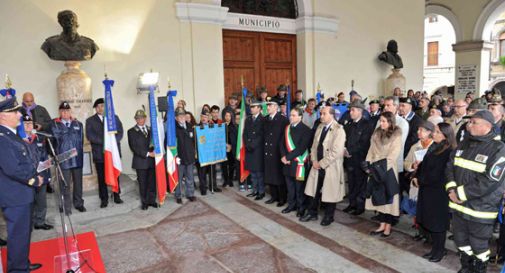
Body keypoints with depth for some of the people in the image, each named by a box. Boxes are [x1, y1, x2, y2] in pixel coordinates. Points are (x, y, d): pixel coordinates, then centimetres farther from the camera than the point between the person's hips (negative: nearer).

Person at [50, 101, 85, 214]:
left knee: (78, 182, 12)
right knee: (65, 184, 1)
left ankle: (78, 203, 25)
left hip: (77, 158, 3)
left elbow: (81, 140, 9)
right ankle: (66, 207, 12)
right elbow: (57, 135, -11)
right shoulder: (54, 124, 4)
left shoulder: (78, 124, 12)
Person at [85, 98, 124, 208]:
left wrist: (113, 142, -16)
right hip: (99, 153, -1)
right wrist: (105, 142, -18)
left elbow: (120, 132, 2)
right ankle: (104, 199, 14)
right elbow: (90, 136, -8)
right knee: (102, 177, 4)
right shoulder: (90, 121, 5)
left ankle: (117, 196, 21)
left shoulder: (114, 118, 10)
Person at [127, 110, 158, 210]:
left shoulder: (150, 129, 13)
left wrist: (155, 151, -4)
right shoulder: (132, 131, 1)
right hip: (141, 161, -3)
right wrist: (147, 154, -15)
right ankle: (144, 202, 16)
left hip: (152, 160, 3)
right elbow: (134, 147, -9)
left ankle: (152, 200, 19)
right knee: (142, 183, 4)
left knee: (152, 182, 6)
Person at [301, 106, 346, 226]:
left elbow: (336, 152, -21)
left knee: (329, 192, 8)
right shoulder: (320, 127, 8)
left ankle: (328, 216, 26)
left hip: (331, 167, -6)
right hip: (317, 165, 6)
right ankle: (312, 213, 29)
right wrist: (314, 161, -1)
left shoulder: (338, 130, -15)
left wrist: (321, 163, -16)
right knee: (314, 190, 13)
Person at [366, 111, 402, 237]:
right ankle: (382, 224, 18)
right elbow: (372, 150, 8)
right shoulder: (377, 133, 9)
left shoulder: (396, 136, -7)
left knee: (388, 197, 2)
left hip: (388, 170, -5)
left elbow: (393, 155, -13)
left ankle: (388, 226, 12)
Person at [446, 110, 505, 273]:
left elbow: (489, 182, -22)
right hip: (459, 204, 6)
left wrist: (461, 193, -19)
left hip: (480, 208, -6)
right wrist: (452, 189, -11)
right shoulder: (464, 144, 6)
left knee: (478, 245, 12)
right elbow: (450, 166, 4)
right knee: (460, 240, 20)